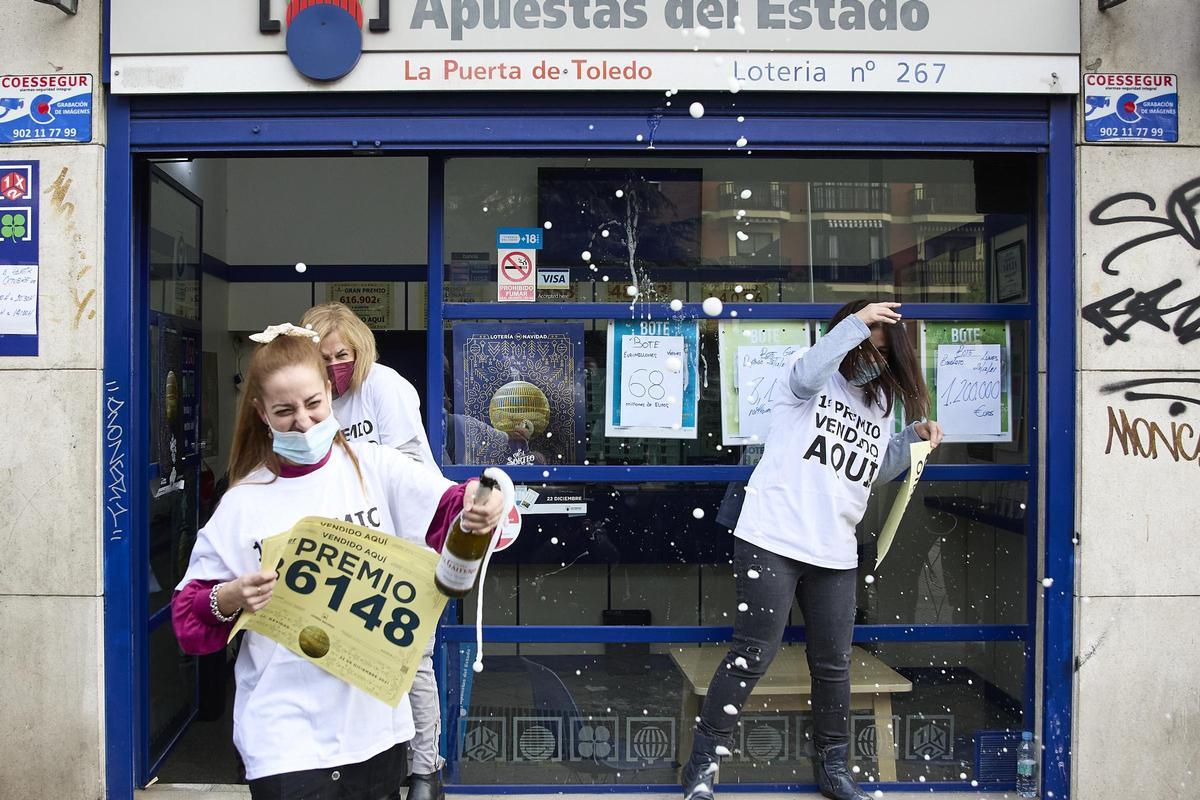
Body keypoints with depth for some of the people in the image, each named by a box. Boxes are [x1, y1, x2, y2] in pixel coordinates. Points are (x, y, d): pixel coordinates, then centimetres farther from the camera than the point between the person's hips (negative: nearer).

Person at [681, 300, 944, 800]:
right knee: (753, 655, -6)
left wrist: (913, 438, 13)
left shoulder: (880, 403, 18)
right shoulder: (818, 382, -1)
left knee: (833, 664, 13)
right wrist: (855, 323, -29)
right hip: (772, 542, -6)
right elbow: (807, 374, -27)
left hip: (835, 554, 6)